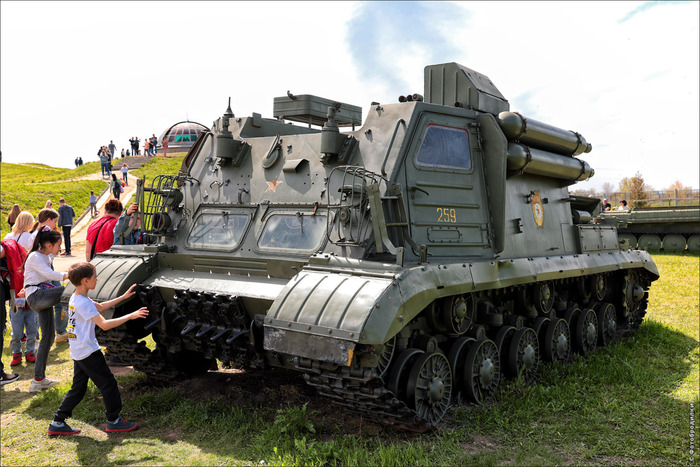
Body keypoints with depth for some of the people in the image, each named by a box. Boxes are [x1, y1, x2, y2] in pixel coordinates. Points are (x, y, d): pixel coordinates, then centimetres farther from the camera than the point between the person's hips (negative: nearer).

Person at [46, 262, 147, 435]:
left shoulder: (75, 299, 9)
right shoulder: (83, 303, -22)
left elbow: (100, 307, 20)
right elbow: (104, 325, -27)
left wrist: (123, 297, 18)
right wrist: (130, 316, -23)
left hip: (78, 353, 10)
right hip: (89, 352, -10)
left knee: (78, 388, 17)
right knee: (108, 383, 1)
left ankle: (57, 423, 20)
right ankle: (114, 421, 11)